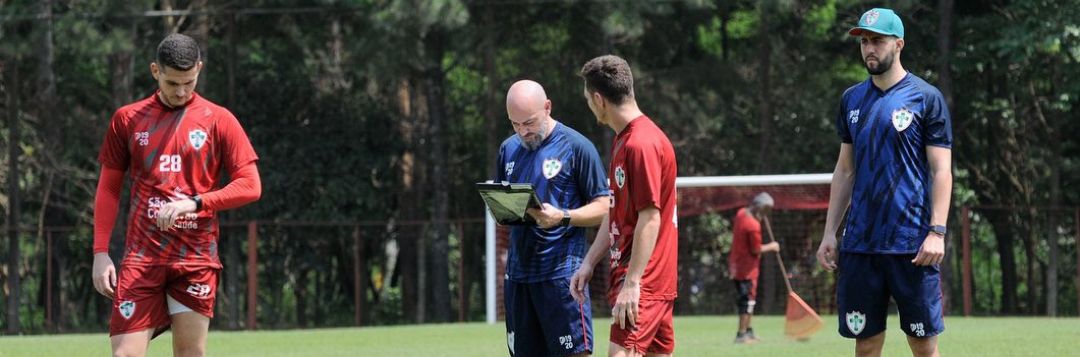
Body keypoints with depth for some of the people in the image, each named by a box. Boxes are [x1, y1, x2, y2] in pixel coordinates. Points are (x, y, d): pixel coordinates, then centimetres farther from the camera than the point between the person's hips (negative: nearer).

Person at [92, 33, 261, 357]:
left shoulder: (218, 120, 3)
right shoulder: (127, 119, 8)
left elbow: (250, 186, -2)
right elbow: (108, 188, 13)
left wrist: (195, 203, -15)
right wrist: (101, 252, 4)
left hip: (196, 258, -1)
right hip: (141, 258, 1)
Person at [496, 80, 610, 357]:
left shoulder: (576, 147, -4)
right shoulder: (509, 149, 14)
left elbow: (603, 209, -4)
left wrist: (562, 217, -21)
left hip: (562, 271, -6)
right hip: (518, 270, 6)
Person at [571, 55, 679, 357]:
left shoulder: (643, 143, -17)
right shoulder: (622, 141, 15)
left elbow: (650, 218, -20)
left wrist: (632, 282, -22)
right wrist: (589, 262, 15)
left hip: (642, 284, -10)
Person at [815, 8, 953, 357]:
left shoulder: (926, 98, -2)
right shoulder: (852, 99, 13)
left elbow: (941, 171, -5)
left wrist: (937, 232, -14)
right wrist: (830, 232, 11)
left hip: (912, 246, -5)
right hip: (859, 244, 5)